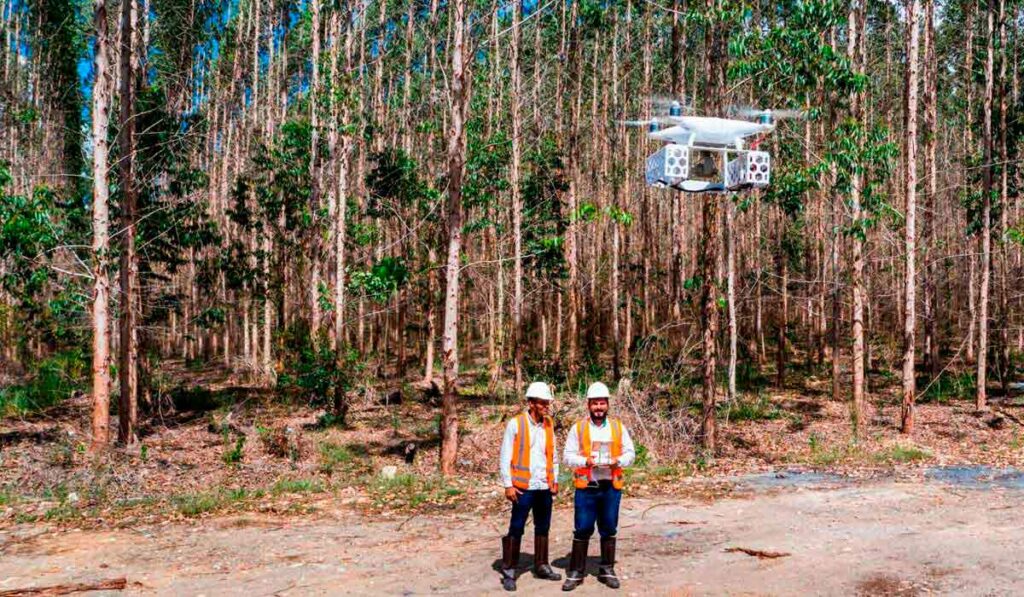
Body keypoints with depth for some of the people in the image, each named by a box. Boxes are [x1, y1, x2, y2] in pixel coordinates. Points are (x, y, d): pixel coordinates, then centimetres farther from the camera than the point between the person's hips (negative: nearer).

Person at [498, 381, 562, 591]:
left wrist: (555, 480, 12)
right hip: (524, 487, -5)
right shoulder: (515, 424, -7)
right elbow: (505, 456, -6)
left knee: (543, 528, 13)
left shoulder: (549, 424, 9)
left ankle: (541, 566, 26)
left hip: (545, 487, 5)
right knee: (516, 529, -2)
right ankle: (508, 571, 7)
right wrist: (508, 485, -10)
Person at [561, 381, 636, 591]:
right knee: (582, 530, 1)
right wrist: (586, 461, -18)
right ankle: (576, 572, 10)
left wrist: (618, 461, -12)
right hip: (586, 487, -2)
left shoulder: (618, 427, 6)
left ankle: (607, 570, 22)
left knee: (609, 530, 9)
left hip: (611, 487, 2)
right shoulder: (578, 428, 0)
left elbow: (630, 453, 8)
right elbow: (568, 456, 0)